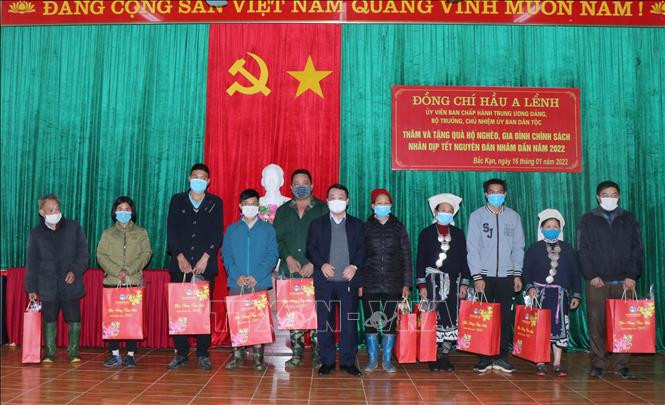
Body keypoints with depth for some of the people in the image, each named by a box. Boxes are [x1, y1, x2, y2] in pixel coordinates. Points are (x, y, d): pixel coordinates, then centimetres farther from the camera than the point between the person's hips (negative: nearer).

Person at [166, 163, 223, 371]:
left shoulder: (215, 203, 10)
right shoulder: (177, 200, 12)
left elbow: (217, 233, 2)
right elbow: (171, 231, 4)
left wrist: (205, 257, -9)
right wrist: (180, 257, -7)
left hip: (205, 265, -1)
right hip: (180, 265, 1)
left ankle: (203, 354, 7)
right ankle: (181, 352, 9)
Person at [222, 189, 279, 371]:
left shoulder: (267, 229, 7)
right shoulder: (232, 229, 11)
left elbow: (272, 256, 0)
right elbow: (226, 255, 5)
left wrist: (257, 277, -12)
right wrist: (236, 276, -11)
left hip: (260, 283, -1)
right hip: (236, 284, 1)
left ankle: (258, 357, 8)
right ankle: (236, 356, 10)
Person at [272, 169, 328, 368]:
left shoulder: (323, 209, 6)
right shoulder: (283, 211, 15)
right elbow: (277, 238, 9)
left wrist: (314, 263, -10)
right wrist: (288, 257, -7)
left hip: (315, 271, -2)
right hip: (290, 271, 2)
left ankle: (318, 354, 4)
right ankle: (296, 353, 12)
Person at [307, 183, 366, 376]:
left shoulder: (357, 225, 12)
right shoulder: (317, 224, 11)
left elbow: (362, 249, 6)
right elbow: (311, 249, 4)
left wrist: (354, 266, -10)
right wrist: (322, 264, -11)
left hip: (348, 280, 0)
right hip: (324, 280, 0)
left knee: (349, 322, 1)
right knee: (324, 322, 2)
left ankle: (348, 361, 12)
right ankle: (327, 361, 13)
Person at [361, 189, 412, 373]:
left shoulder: (399, 228, 6)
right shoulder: (365, 228, 4)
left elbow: (406, 256, 6)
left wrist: (406, 284, 0)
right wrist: (358, 283, -2)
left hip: (393, 285, 0)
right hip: (370, 285, 0)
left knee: (390, 323, 2)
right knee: (371, 323, 3)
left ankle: (387, 360, 14)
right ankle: (372, 359, 16)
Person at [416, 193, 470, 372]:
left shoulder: (459, 234, 12)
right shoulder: (426, 233, 4)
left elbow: (463, 260, 11)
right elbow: (420, 260, 2)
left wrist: (464, 283, 3)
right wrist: (422, 285, -5)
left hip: (453, 283, 3)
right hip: (432, 282, -2)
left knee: (451, 319, 1)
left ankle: (444, 356, 11)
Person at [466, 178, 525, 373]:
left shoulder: (513, 217, 10)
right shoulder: (477, 216, 3)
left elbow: (518, 247, 11)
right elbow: (472, 248, -2)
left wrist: (517, 274, 3)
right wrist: (477, 276, -8)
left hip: (506, 275, 2)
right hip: (484, 276, -2)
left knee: (506, 317, 2)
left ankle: (501, 357, 11)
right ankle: (485, 358, 7)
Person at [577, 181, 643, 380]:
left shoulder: (628, 219, 13)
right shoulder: (588, 220, 9)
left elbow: (637, 249, 8)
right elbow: (583, 251, 3)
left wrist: (632, 276, -3)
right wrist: (591, 275, -8)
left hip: (624, 281, 1)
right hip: (598, 281, -1)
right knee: (597, 323, -2)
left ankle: (621, 365, 8)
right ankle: (598, 364, 5)